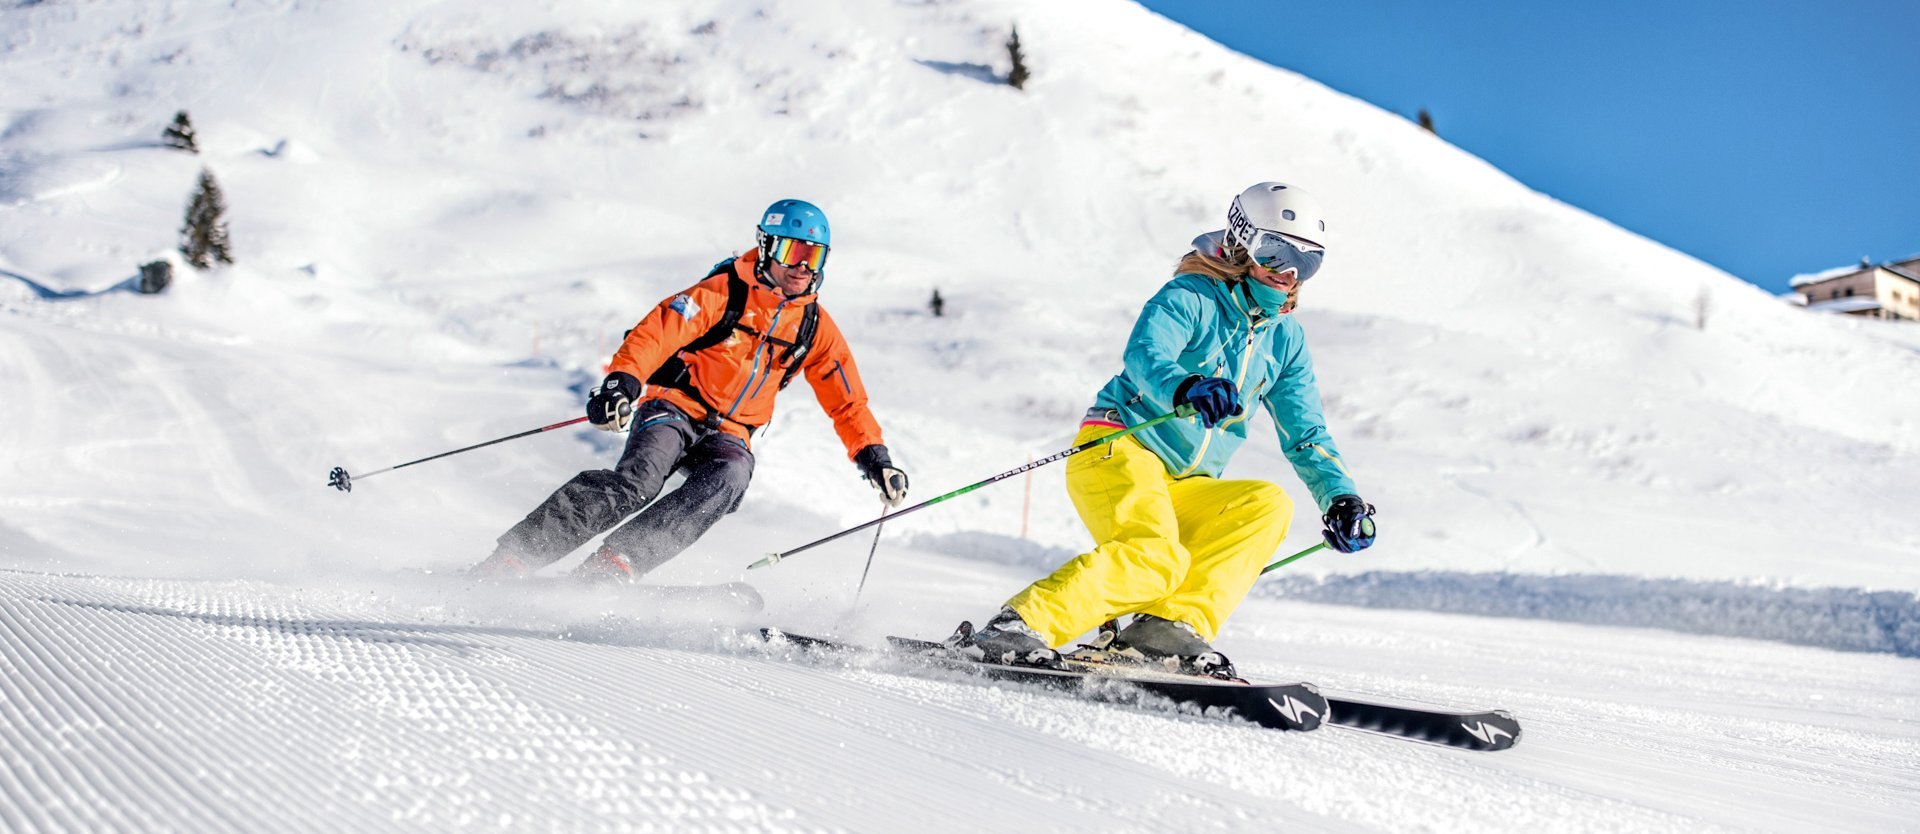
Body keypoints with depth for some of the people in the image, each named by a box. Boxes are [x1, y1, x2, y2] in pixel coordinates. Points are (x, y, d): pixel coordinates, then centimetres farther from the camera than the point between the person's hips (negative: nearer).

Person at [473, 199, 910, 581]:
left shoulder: (816, 328, 9)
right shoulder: (725, 292, -6)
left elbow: (848, 402, 15)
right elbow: (657, 331, -18)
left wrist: (873, 454, 3)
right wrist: (623, 380, -35)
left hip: (728, 435, 4)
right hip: (675, 408, -4)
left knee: (731, 475, -32)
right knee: (636, 481, -31)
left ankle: (612, 565, -41)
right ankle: (511, 559, -29)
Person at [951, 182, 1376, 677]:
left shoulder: (1285, 339, 15)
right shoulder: (1190, 297, -5)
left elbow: (1306, 436, 16)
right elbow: (1145, 357, -25)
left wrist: (1340, 497, -1)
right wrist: (1187, 388, -47)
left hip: (1182, 489, 7)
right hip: (1120, 450, -7)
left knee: (1269, 505, -16)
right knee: (1154, 556, -31)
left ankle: (1169, 628, -24)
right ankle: (1018, 627, -31)